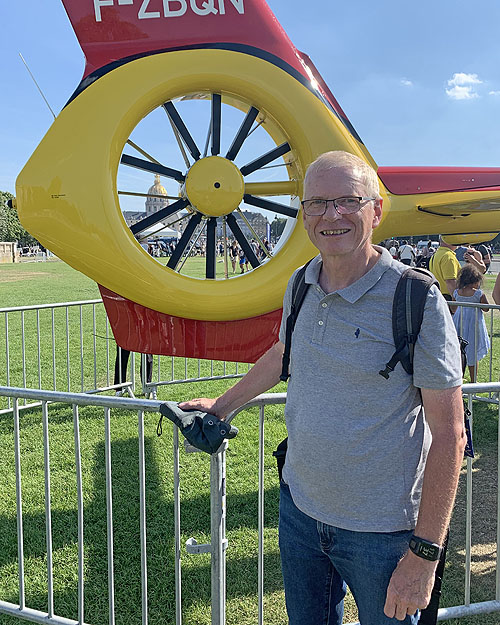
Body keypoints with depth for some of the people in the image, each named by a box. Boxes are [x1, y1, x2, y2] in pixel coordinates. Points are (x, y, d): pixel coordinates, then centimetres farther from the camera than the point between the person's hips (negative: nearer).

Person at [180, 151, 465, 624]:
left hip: (381, 530, -5)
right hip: (299, 507, 5)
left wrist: (425, 554, -15)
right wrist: (221, 404, 29)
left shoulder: (417, 300, -17)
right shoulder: (300, 286, 0)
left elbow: (449, 435, -15)